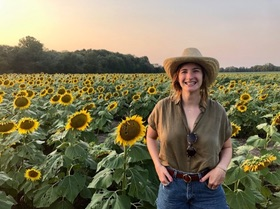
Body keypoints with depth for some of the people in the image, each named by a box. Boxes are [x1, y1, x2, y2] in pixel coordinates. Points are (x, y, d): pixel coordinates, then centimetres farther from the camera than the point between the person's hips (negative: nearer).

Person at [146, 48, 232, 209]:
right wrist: (158, 165, -4)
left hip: (208, 187, 0)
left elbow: (227, 147, 8)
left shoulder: (217, 111, -8)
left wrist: (222, 168, -11)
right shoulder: (163, 107, -10)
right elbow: (150, 137, 9)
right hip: (171, 184, 0)